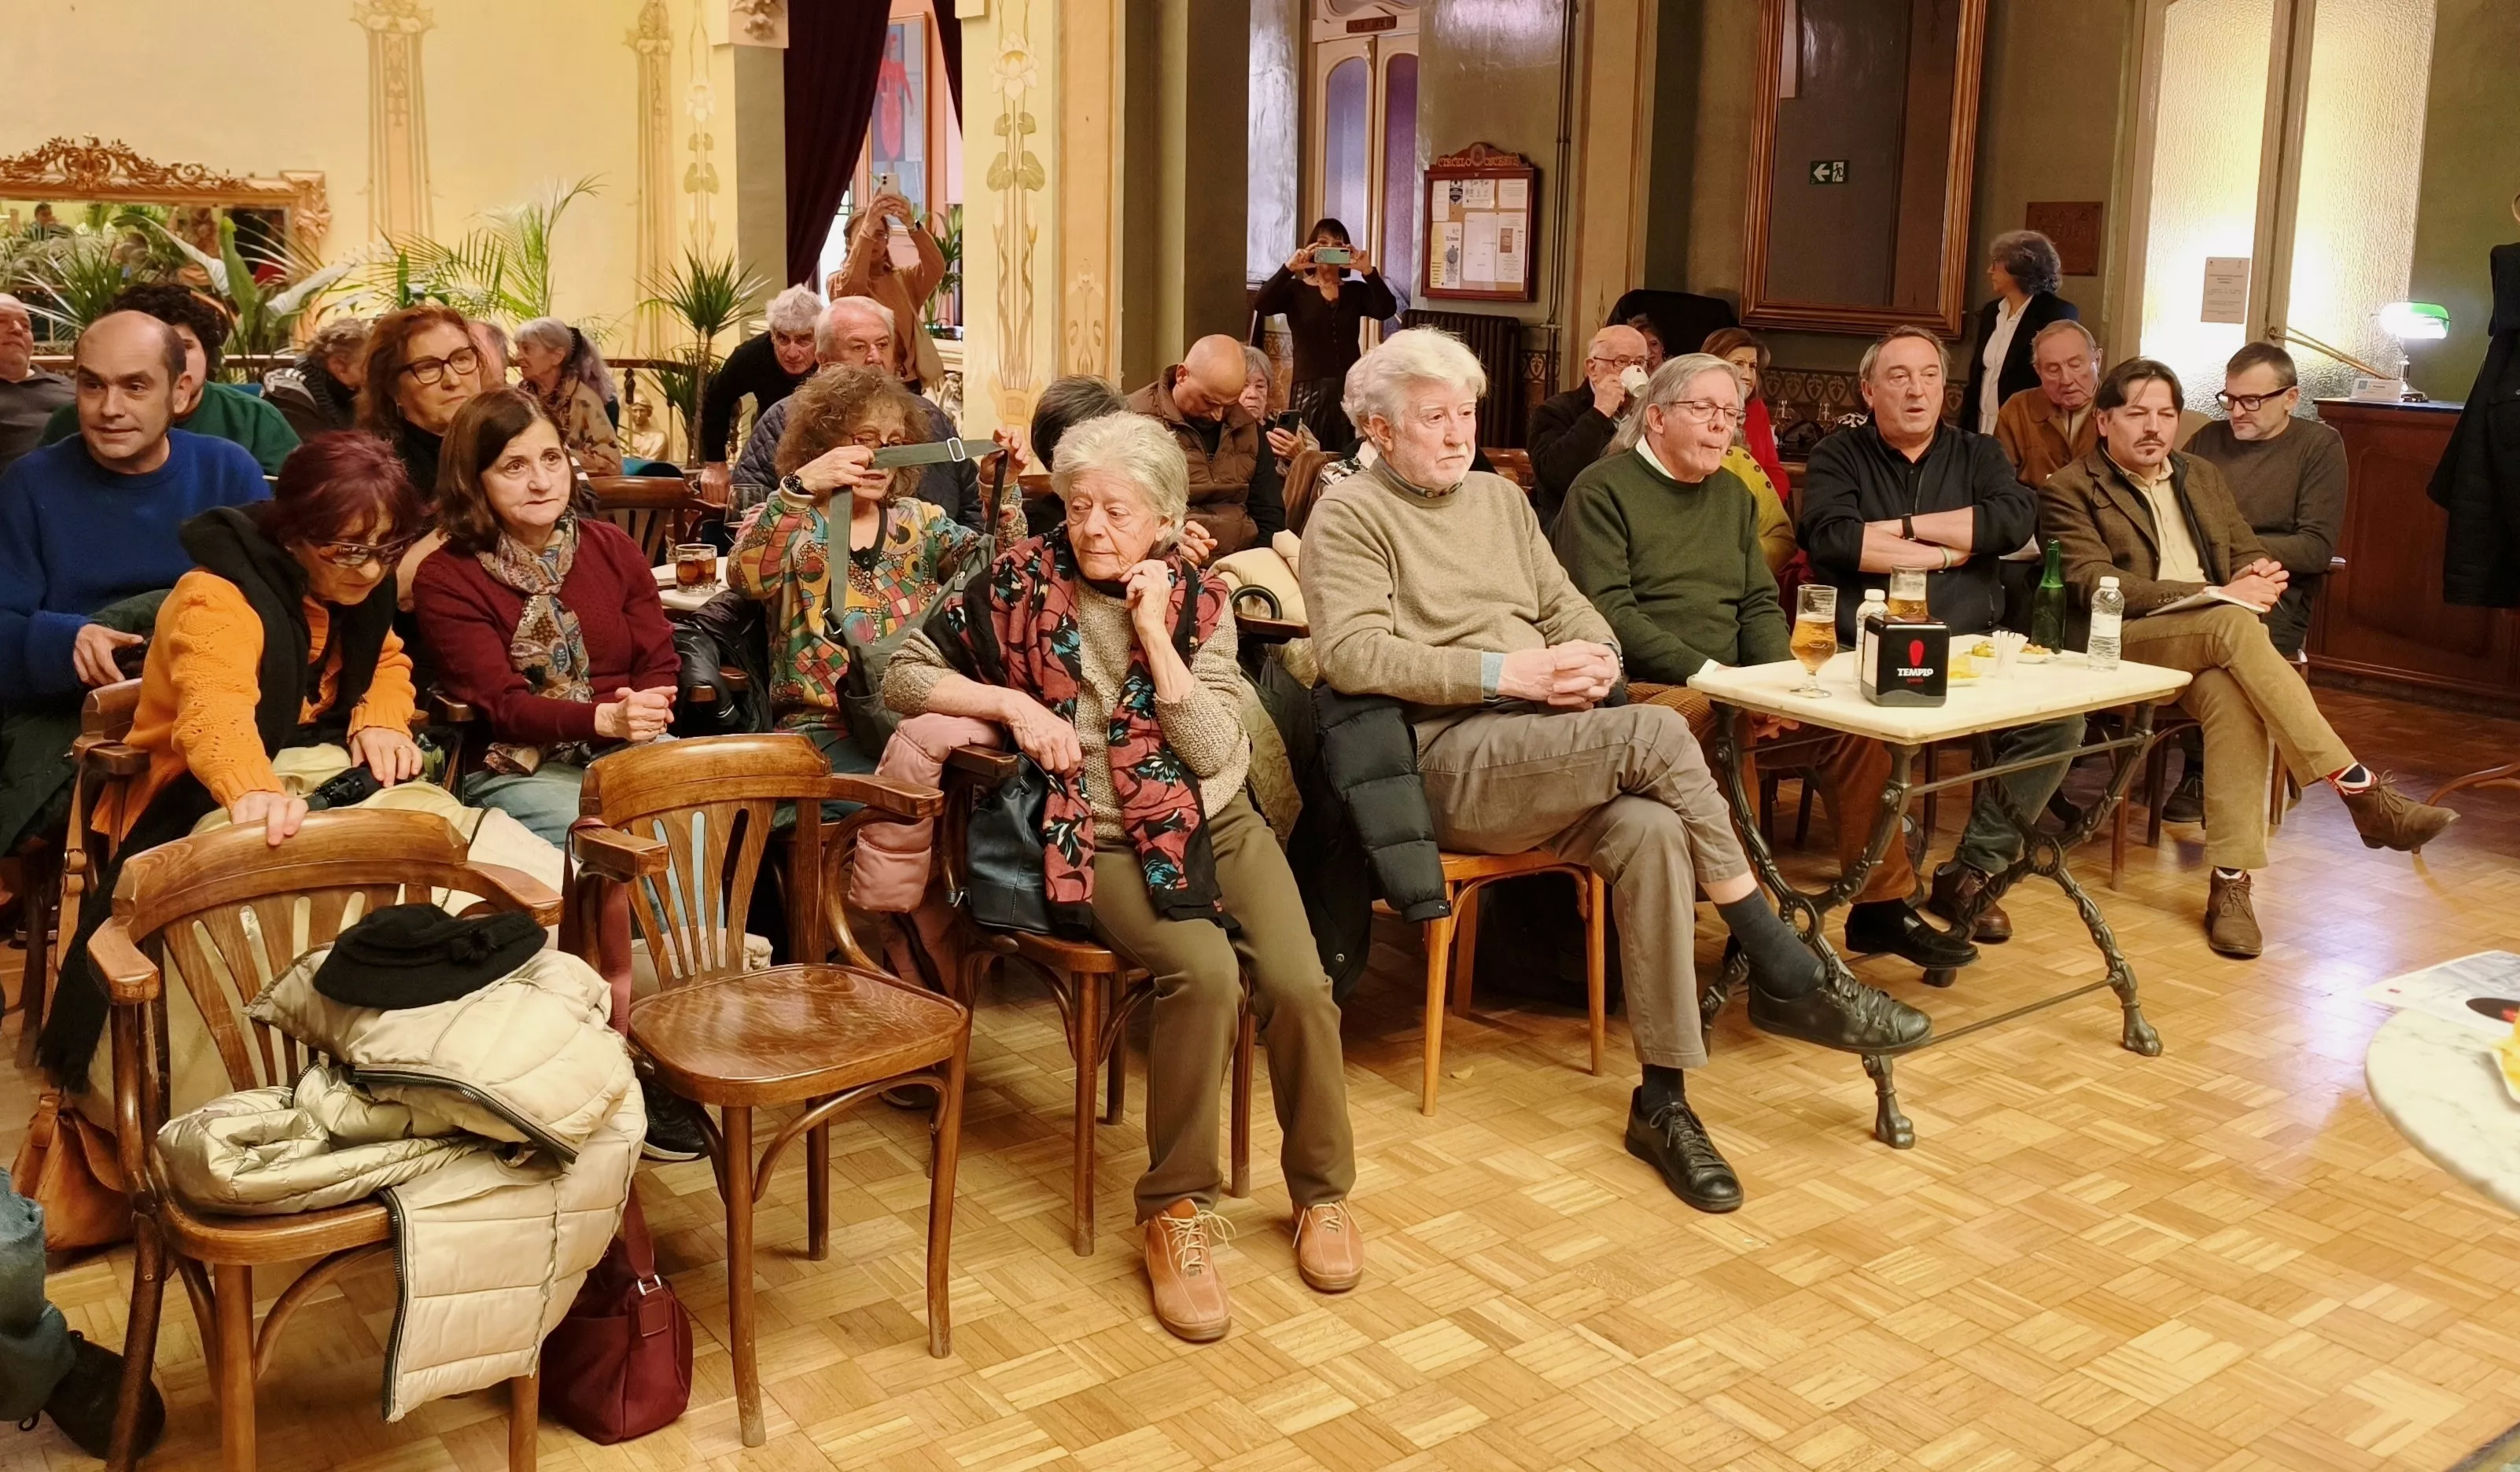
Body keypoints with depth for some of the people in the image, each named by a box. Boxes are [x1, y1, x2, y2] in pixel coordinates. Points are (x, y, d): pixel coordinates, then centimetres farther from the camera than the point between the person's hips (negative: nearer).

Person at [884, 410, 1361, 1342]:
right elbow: (902, 677, 1)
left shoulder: (1197, 600, 2)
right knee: (1205, 972, -30)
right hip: (1103, 844, -2)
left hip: (1216, 824, 3)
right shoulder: (1020, 582, -1)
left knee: (1298, 984, -20)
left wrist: (1154, 633, -13)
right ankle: (1178, 1207, -12)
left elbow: (1216, 753, -7)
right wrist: (1013, 705, -12)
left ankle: (1322, 1190, 6)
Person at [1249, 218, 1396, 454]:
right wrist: (1289, 268, -22)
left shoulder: (1357, 291, 12)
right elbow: (1260, 306, -13)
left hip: (1349, 388, 2)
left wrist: (1368, 271, -18)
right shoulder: (1295, 290, 5)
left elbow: (1387, 310, -6)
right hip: (1309, 388, -2)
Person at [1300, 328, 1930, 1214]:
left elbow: (1568, 606, 21)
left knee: (1652, 832, -27)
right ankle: (1787, 978, -17)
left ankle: (1662, 1102, -19)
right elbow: (1351, 654, -13)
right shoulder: (1348, 515, 1)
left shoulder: (1502, 499, 23)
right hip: (1449, 758, -6)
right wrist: (1507, 673, -18)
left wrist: (1595, 656, -5)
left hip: (1550, 751, 6)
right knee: (1655, 735, -28)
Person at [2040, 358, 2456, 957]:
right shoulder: (2069, 491, 3)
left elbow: (2247, 551, 19)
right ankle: (2360, 791, -35)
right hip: (2122, 646, -4)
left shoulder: (2203, 476, 23)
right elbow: (2096, 586, -10)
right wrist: (2218, 595, -17)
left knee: (2231, 693, -33)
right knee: (2233, 625, -34)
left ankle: (2230, 883, -34)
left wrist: (2256, 575, -9)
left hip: (2210, 645, 4)